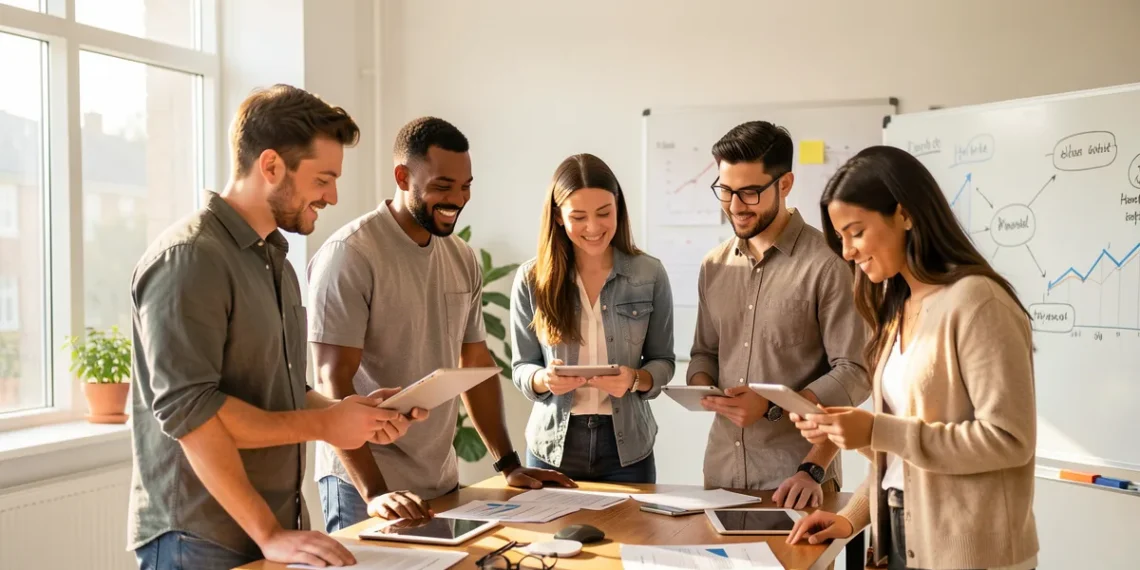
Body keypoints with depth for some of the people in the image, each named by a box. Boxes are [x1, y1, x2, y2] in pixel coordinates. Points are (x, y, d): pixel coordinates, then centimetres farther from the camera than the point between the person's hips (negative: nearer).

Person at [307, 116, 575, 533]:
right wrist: (374, 492, -25)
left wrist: (509, 465, 8)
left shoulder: (462, 259, 5)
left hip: (442, 483, 6)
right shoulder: (350, 254, -15)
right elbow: (333, 381, -18)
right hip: (367, 487, -6)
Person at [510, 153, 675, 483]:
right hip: (553, 448, 0)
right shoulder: (531, 279, -5)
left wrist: (635, 379, -19)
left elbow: (663, 362, 2)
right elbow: (521, 368, 0)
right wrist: (544, 379, -21)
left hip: (627, 447, 0)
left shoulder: (650, 274, -5)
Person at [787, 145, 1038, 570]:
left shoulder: (975, 300, -15)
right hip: (901, 536, 7)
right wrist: (853, 516, 2)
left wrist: (877, 431, -22)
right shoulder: (897, 307, 9)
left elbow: (1010, 439, -20)